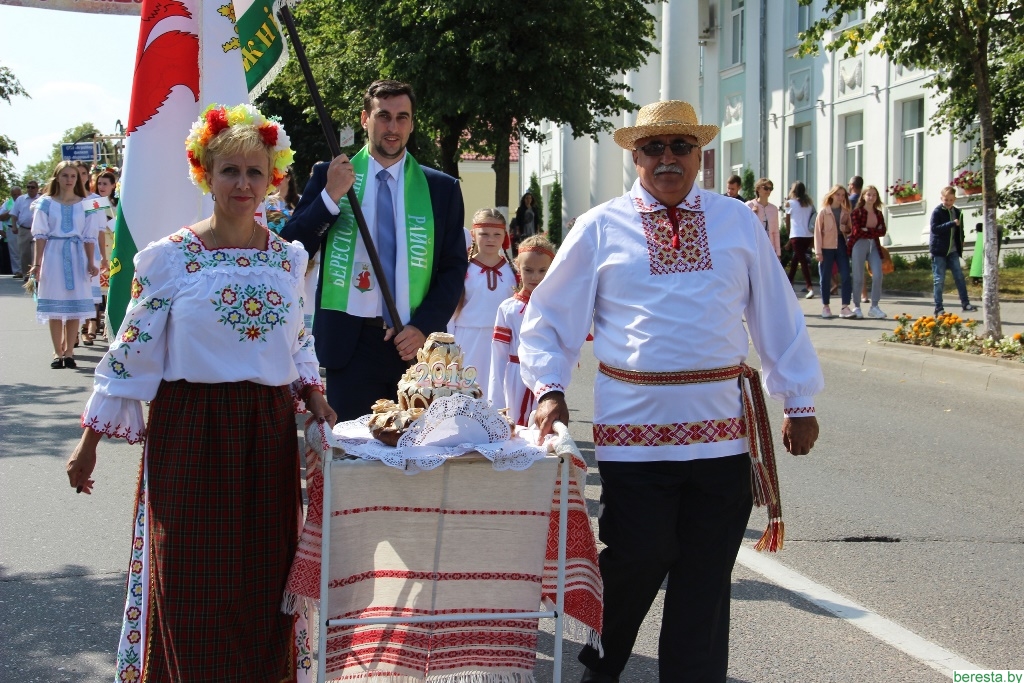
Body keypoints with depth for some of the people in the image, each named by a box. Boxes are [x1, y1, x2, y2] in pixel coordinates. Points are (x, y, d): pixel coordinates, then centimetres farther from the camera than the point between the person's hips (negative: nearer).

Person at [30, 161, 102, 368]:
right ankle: (58, 352, 6)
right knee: (54, 306, 0)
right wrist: (37, 263, -5)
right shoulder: (46, 203, 5)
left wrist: (91, 263, -2)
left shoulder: (85, 204, 7)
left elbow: (89, 237, 6)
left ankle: (69, 351, 6)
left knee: (74, 306, 0)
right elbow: (40, 235, 2)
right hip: (53, 256, -1)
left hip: (77, 256, 1)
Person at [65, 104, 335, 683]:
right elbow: (132, 351, -2)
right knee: (192, 580, 1)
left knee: (264, 575, 8)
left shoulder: (290, 258, 7)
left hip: (268, 431, 3)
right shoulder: (169, 258, -4)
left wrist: (314, 395, 3)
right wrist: (90, 439, -1)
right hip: (190, 432, -3)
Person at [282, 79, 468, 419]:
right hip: (349, 343, -1)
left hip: (414, 344, 1)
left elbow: (454, 267, 6)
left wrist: (424, 327, -7)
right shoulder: (329, 176, 6)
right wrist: (330, 196, -14)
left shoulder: (442, 188, 7)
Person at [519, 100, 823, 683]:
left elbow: (778, 314, 12)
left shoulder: (739, 223, 10)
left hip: (722, 429, 2)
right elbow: (548, 317, 8)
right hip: (635, 427, -2)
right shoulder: (602, 228, 4)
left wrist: (801, 401, 12)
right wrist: (549, 390, -4)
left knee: (707, 573, 6)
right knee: (638, 558, -2)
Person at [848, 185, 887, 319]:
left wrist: (867, 231, -11)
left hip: (874, 245, 4)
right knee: (858, 277, 0)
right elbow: (857, 231, -13)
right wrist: (874, 231, -7)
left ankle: (874, 307, 2)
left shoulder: (878, 214, 12)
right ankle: (856, 308, 9)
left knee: (877, 275, -7)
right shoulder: (857, 212, -2)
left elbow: (882, 231, 1)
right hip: (859, 245, -4)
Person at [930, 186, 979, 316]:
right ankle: (938, 308, 2)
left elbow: (959, 231, 17)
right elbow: (934, 228, -20)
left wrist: (960, 245, 9)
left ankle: (965, 303, 8)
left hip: (953, 251, 5)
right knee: (939, 280, -2)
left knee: (959, 277, 3)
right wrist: (951, 224, -25)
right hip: (939, 251, -5)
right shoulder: (937, 212, -8)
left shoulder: (957, 213, 9)